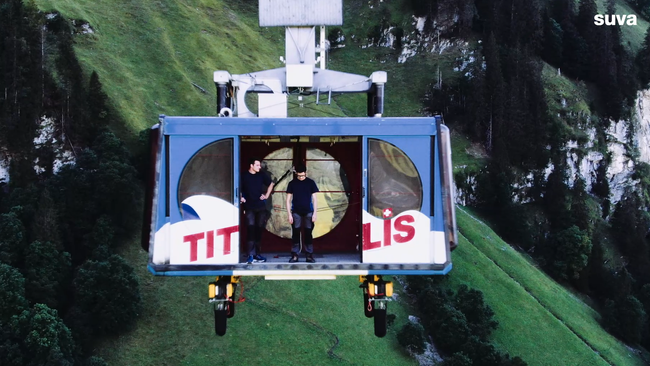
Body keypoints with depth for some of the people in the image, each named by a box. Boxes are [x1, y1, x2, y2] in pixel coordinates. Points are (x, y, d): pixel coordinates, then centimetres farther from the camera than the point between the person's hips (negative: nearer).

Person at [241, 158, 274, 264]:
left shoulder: (261, 175, 7)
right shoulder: (244, 176, -2)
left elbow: (271, 184, 21)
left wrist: (267, 195, 12)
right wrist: (241, 198, -12)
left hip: (261, 207, 3)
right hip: (249, 208, -3)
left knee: (259, 230, 8)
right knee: (250, 230, -9)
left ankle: (257, 254, 15)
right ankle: (251, 255, -11)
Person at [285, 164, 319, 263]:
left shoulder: (311, 183, 1)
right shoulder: (292, 183, 2)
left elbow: (314, 199, 4)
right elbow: (288, 200, 4)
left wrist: (315, 213, -3)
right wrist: (289, 214, -2)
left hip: (308, 212, 0)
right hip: (296, 213, 0)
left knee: (308, 234, 2)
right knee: (295, 234, 1)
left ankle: (309, 255, 6)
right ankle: (295, 255, 5)